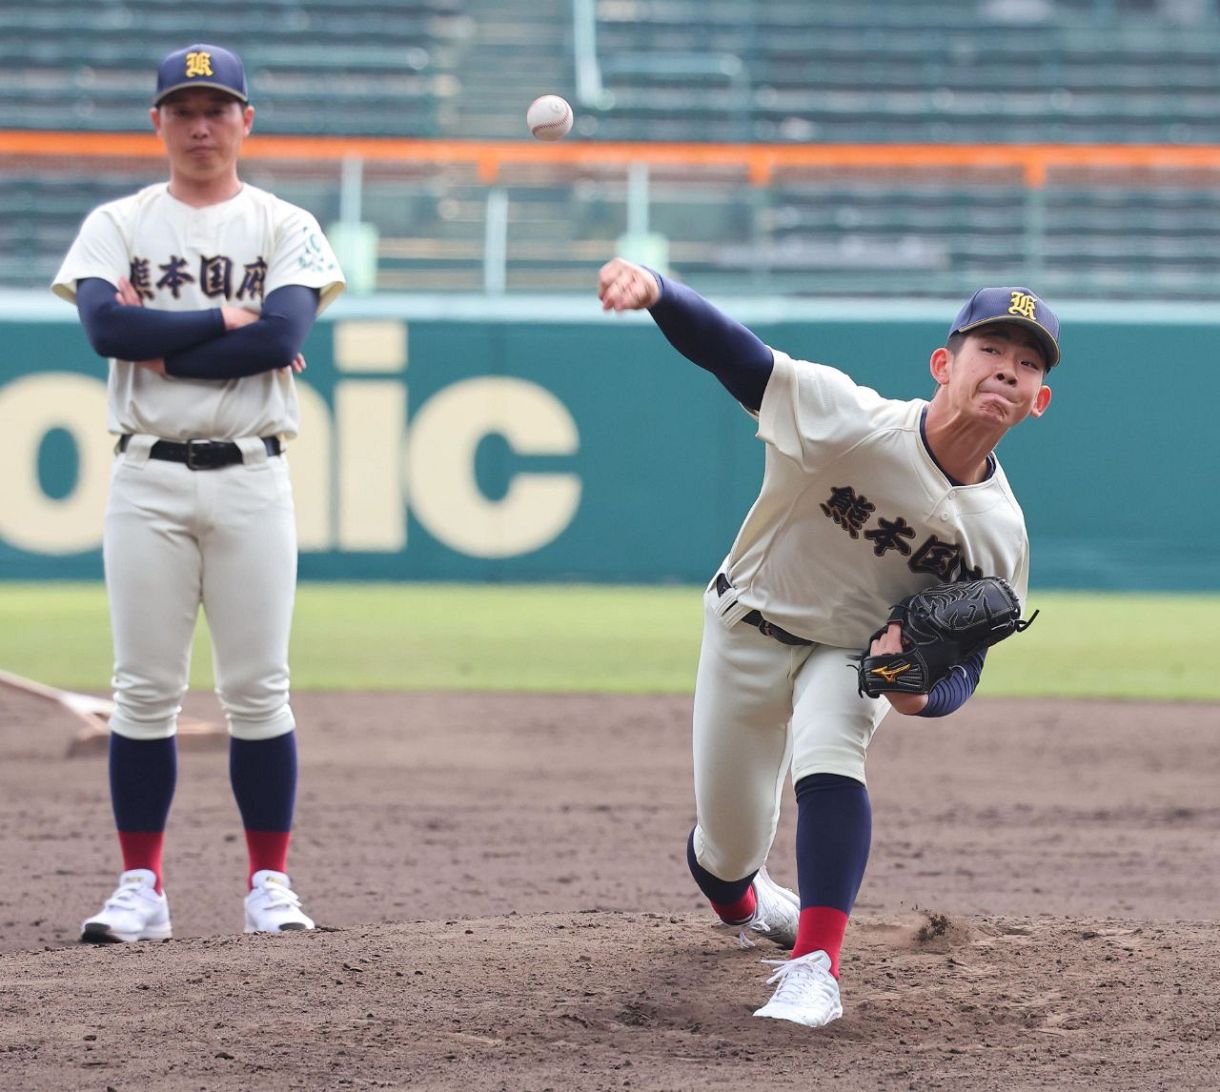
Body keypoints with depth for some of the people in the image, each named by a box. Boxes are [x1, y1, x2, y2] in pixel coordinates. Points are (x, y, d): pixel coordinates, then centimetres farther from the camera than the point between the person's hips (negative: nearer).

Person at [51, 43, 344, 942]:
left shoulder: (286, 228, 7)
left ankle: (270, 884, 5)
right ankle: (141, 890, 4)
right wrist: (223, 316, -10)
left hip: (251, 477, -1)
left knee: (258, 691, -1)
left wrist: (160, 345, -9)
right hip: (148, 478, 1)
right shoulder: (118, 225, 9)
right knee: (146, 691, 0)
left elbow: (283, 336, -11)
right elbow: (106, 326, -11)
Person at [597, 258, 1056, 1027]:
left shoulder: (1000, 531, -20)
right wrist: (653, 288, -59)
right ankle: (742, 903, 45)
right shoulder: (851, 421, -30)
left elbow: (965, 667, -11)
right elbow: (725, 346, -37)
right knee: (726, 848, 6)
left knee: (829, 756, -32)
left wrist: (919, 693, -36)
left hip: (858, 652, 1)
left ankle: (815, 970, -33)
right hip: (750, 635, -1)